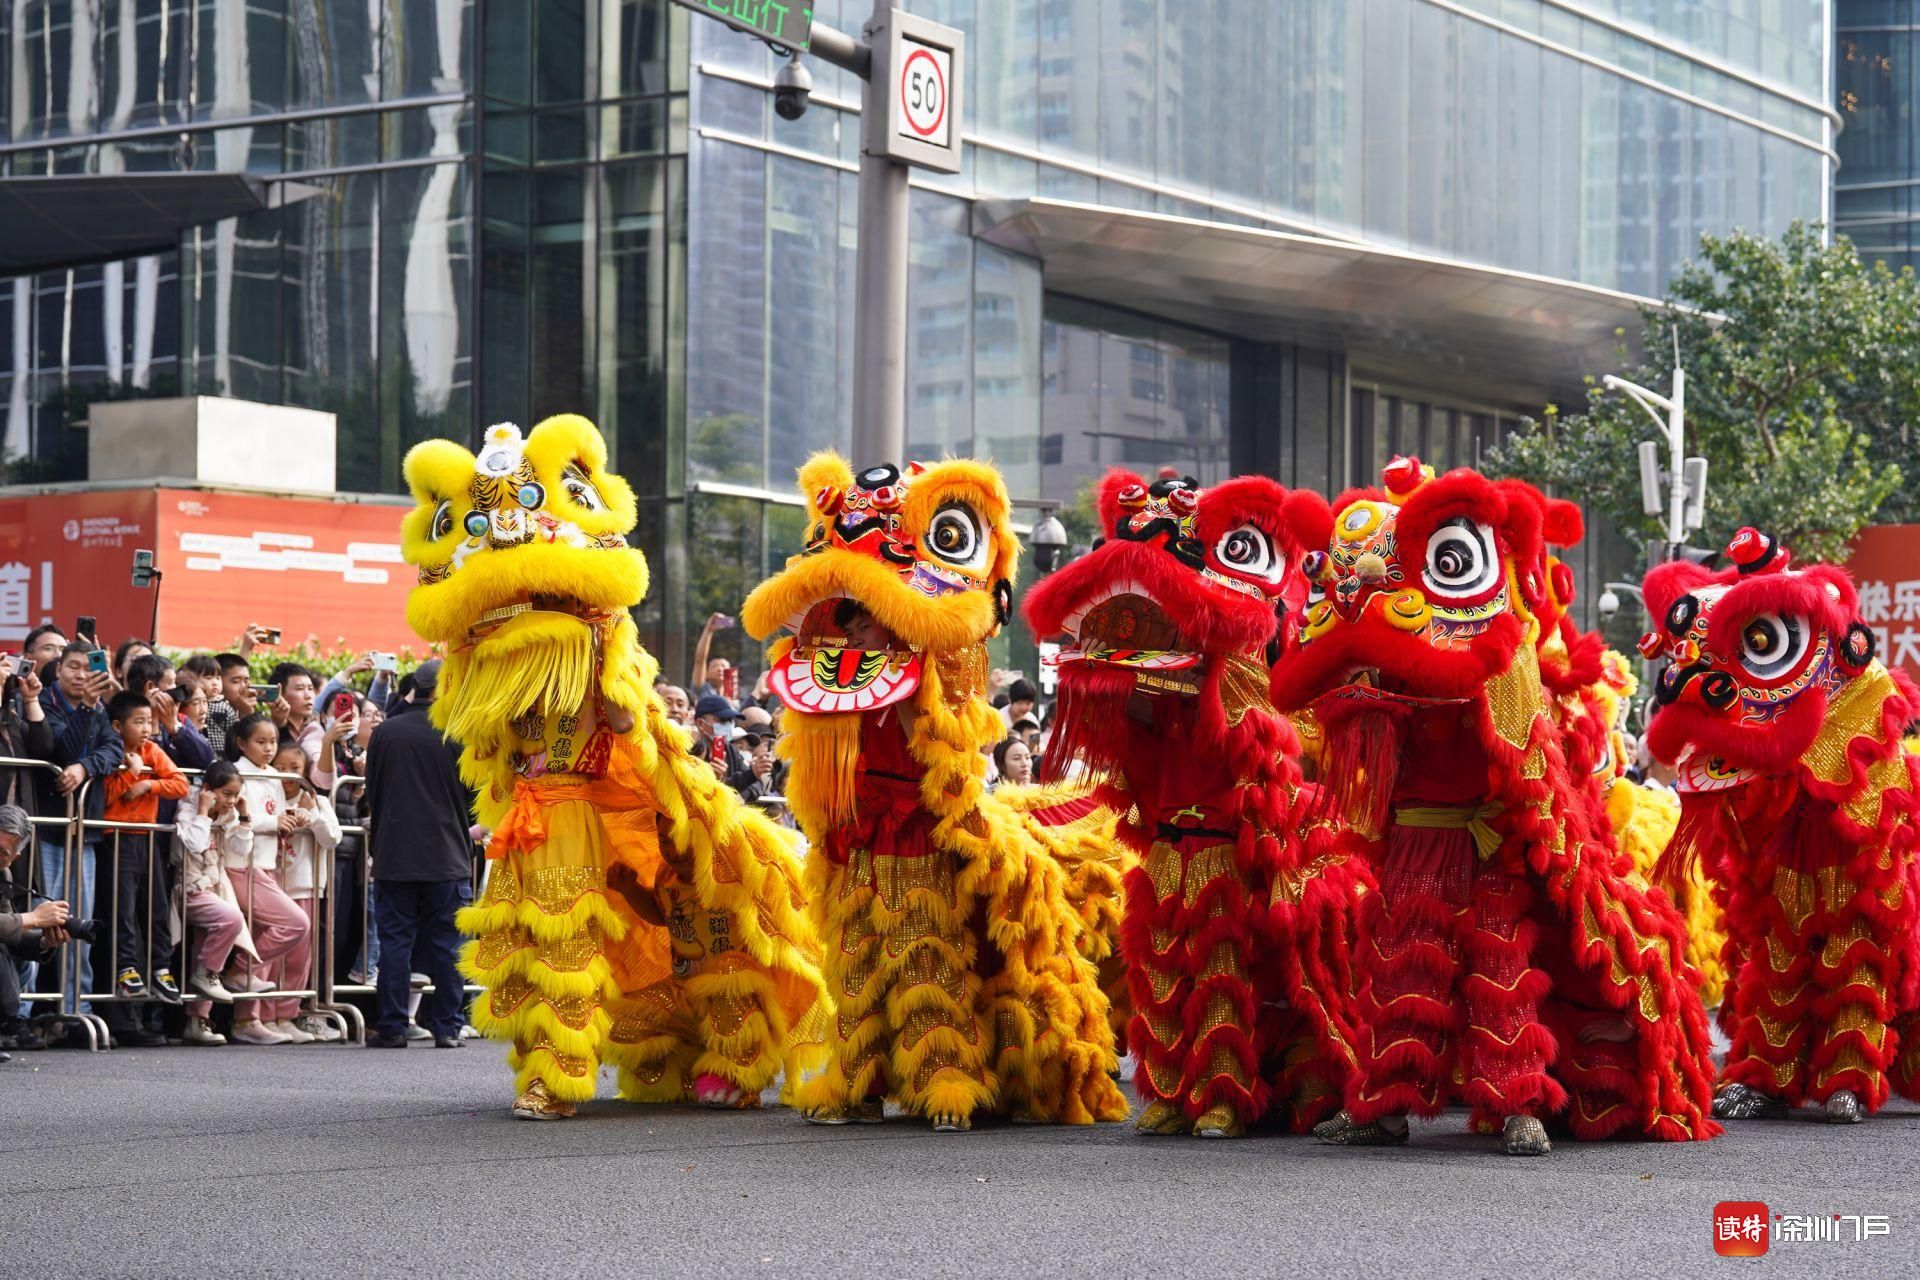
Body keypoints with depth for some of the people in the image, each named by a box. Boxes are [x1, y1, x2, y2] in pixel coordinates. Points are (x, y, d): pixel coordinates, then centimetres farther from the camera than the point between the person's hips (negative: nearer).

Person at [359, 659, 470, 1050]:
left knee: (395, 942, 5)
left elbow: (371, 793, 10)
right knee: (446, 945, 5)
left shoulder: (384, 732, 0)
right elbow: (471, 796, 2)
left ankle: (391, 1028, 3)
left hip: (394, 856, 1)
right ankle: (446, 1028, 5)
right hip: (447, 857, -1)